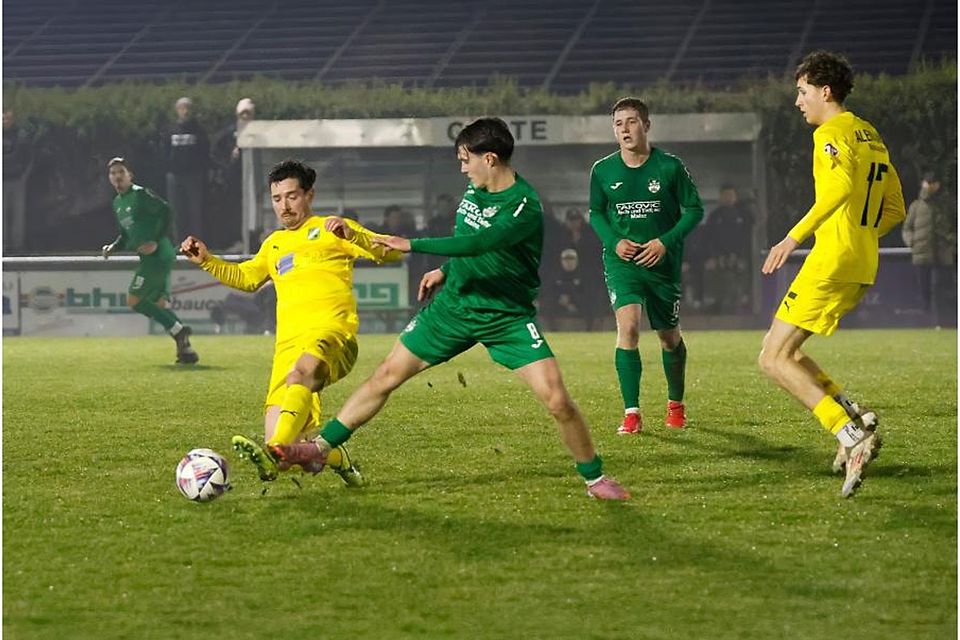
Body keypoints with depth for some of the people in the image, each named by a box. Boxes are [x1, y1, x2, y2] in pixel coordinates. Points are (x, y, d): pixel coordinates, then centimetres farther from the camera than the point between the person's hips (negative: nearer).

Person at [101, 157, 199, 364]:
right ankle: (185, 348, 6)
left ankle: (178, 330, -10)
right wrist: (113, 247, 8)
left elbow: (165, 211, -18)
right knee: (160, 303, 7)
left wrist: (156, 242, -22)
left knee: (134, 299, -11)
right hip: (149, 258, 9)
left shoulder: (140, 194, -9)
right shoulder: (117, 203, 19)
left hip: (159, 254, -9)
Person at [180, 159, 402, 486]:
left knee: (301, 372, -40)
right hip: (289, 342, 6)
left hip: (331, 331, -6)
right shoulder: (274, 244, 31)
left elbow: (390, 252, 2)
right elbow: (245, 277, 47)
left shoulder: (329, 229, 13)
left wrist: (351, 234, -16)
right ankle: (336, 457, 18)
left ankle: (274, 453, -61)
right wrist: (206, 261, 32)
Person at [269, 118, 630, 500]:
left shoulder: (524, 207, -23)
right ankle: (321, 448, 12)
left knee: (557, 401, -15)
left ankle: (594, 477, 5)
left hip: (508, 317, -6)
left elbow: (479, 243, -36)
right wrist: (444, 271, 13)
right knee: (387, 375, 3)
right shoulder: (476, 189, 1)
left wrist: (413, 246, -33)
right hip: (454, 303, 6)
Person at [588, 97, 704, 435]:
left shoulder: (669, 166, -8)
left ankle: (675, 403, 38)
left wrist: (666, 242, -14)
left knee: (669, 337, 13)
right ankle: (631, 413, -18)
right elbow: (595, 213, 11)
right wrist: (614, 242, -8)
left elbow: (694, 209, -1)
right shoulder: (603, 170, -3)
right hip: (621, 263, 0)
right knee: (628, 326, -21)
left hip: (663, 263, 0)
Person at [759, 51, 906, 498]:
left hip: (832, 261, -9)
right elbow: (894, 209, 22)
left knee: (774, 360, -8)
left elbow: (841, 186, -29)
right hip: (863, 266, 9)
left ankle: (854, 436, -17)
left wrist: (795, 236, -30)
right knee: (780, 350, 16)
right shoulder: (871, 136, 19)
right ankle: (856, 420, 6)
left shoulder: (831, 134, -9)